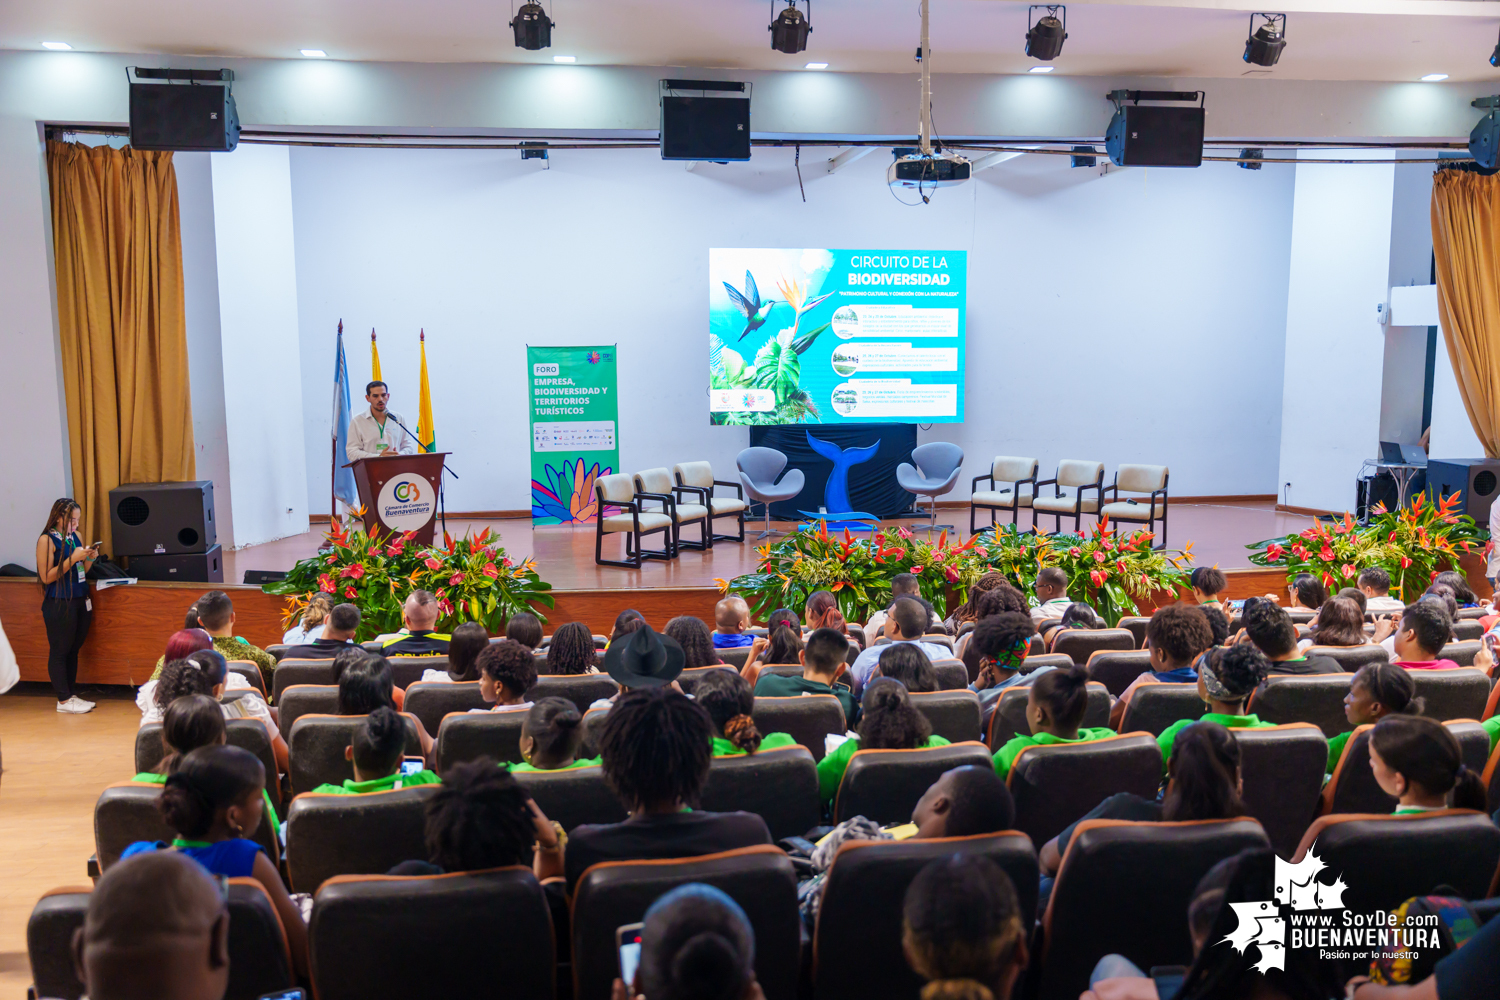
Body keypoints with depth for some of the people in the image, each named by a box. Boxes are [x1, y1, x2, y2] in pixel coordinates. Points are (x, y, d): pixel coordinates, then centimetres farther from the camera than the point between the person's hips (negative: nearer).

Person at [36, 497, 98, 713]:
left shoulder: (75, 536, 11)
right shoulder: (46, 540, -9)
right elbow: (46, 577, -13)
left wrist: (90, 559, 0)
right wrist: (73, 558, -17)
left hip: (81, 600, 7)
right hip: (59, 604, -7)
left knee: (74, 649, 11)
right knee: (59, 651, 0)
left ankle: (72, 694, 18)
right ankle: (63, 701, 5)